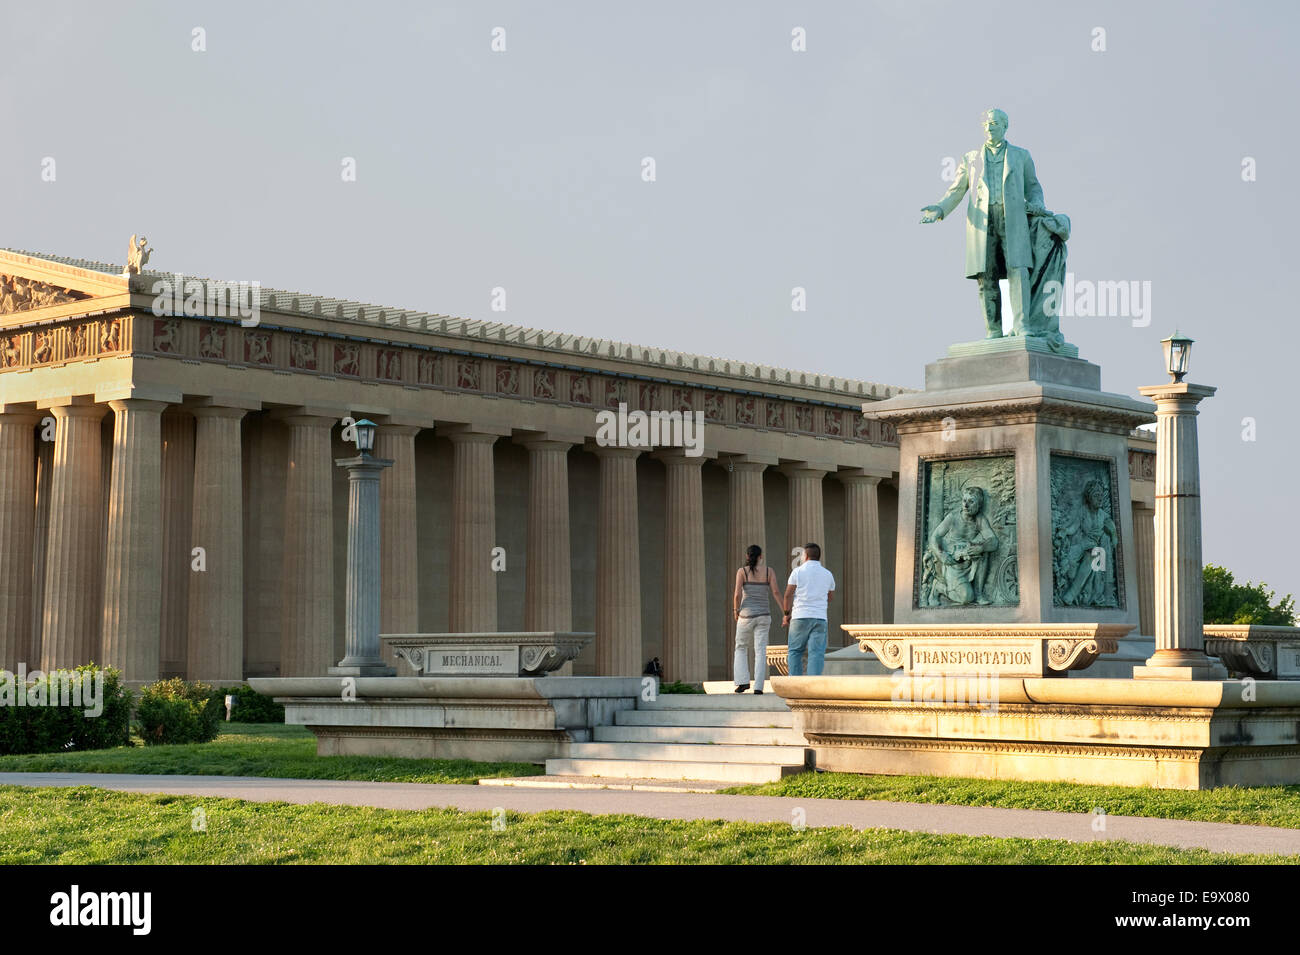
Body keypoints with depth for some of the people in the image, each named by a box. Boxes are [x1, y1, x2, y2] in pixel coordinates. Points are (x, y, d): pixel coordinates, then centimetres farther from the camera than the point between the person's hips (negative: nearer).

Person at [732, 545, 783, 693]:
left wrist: (736, 611, 4)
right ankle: (758, 686, -8)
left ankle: (743, 681, 1)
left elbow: (737, 595, -12)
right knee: (760, 652, 2)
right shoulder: (769, 571, 2)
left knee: (741, 649, 16)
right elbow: (776, 592, -7)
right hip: (763, 615, 1)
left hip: (746, 615, -1)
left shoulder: (742, 571, -4)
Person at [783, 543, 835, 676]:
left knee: (794, 651, 8)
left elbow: (788, 595, -3)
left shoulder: (798, 571, 0)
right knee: (816, 653, -3)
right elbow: (830, 596, 21)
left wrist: (787, 613, 7)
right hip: (820, 618, 2)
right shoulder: (828, 574, 10)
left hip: (800, 616, -2)